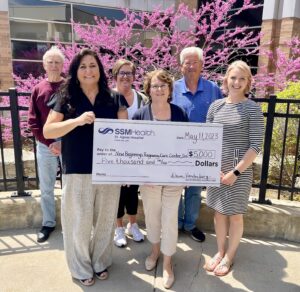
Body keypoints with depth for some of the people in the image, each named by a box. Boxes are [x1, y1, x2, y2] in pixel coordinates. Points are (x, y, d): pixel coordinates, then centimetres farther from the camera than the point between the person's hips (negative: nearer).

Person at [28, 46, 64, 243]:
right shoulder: (38, 90, 5)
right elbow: (33, 122, 3)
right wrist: (49, 143, -7)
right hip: (45, 146, 2)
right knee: (46, 188, 11)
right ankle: (48, 223, 27)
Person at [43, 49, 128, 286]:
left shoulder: (114, 99, 4)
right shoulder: (66, 98, 1)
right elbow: (47, 131, -5)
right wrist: (77, 121, -20)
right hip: (77, 171, -1)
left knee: (105, 220, 14)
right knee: (79, 222, 8)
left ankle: (101, 262, 37)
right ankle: (81, 268, 31)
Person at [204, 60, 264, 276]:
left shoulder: (252, 109, -7)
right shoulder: (216, 106, 3)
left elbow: (256, 146, -10)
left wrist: (236, 172, -14)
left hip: (240, 171, -3)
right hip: (216, 169, 3)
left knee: (235, 215, 10)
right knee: (219, 212, 15)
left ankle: (229, 256, 31)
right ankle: (220, 252, 35)